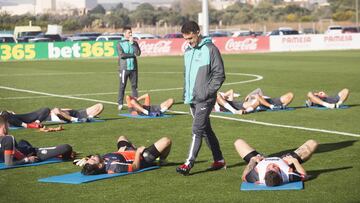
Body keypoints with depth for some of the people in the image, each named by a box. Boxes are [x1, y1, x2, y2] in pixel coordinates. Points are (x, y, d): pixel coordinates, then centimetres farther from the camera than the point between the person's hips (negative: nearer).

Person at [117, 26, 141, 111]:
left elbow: (138, 53, -3)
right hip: (124, 68, -3)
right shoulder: (120, 43, 1)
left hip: (133, 68, 3)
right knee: (122, 86, -2)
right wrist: (132, 54, -5)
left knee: (134, 86, 4)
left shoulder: (134, 43, 11)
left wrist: (132, 43, -8)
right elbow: (121, 55, -12)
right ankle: (120, 104, 2)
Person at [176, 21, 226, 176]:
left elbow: (219, 74, -10)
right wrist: (186, 95, 14)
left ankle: (189, 164, -15)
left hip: (205, 99, -8)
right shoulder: (188, 52, 14)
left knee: (197, 129, -13)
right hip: (192, 99, 8)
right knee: (206, 130, 13)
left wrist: (207, 92, -15)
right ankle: (219, 160, 22)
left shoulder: (210, 49, -8)